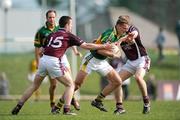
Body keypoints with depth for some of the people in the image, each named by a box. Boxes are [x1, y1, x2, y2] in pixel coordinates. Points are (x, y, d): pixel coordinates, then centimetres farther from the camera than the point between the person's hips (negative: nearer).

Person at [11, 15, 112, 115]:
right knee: (70, 85, 9)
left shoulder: (52, 35, 21)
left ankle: (18, 106, 16)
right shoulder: (69, 36, 7)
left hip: (43, 60, 5)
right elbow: (86, 46, 7)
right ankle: (67, 109, -4)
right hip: (54, 62, -5)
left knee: (34, 86, 21)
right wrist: (104, 47, 14)